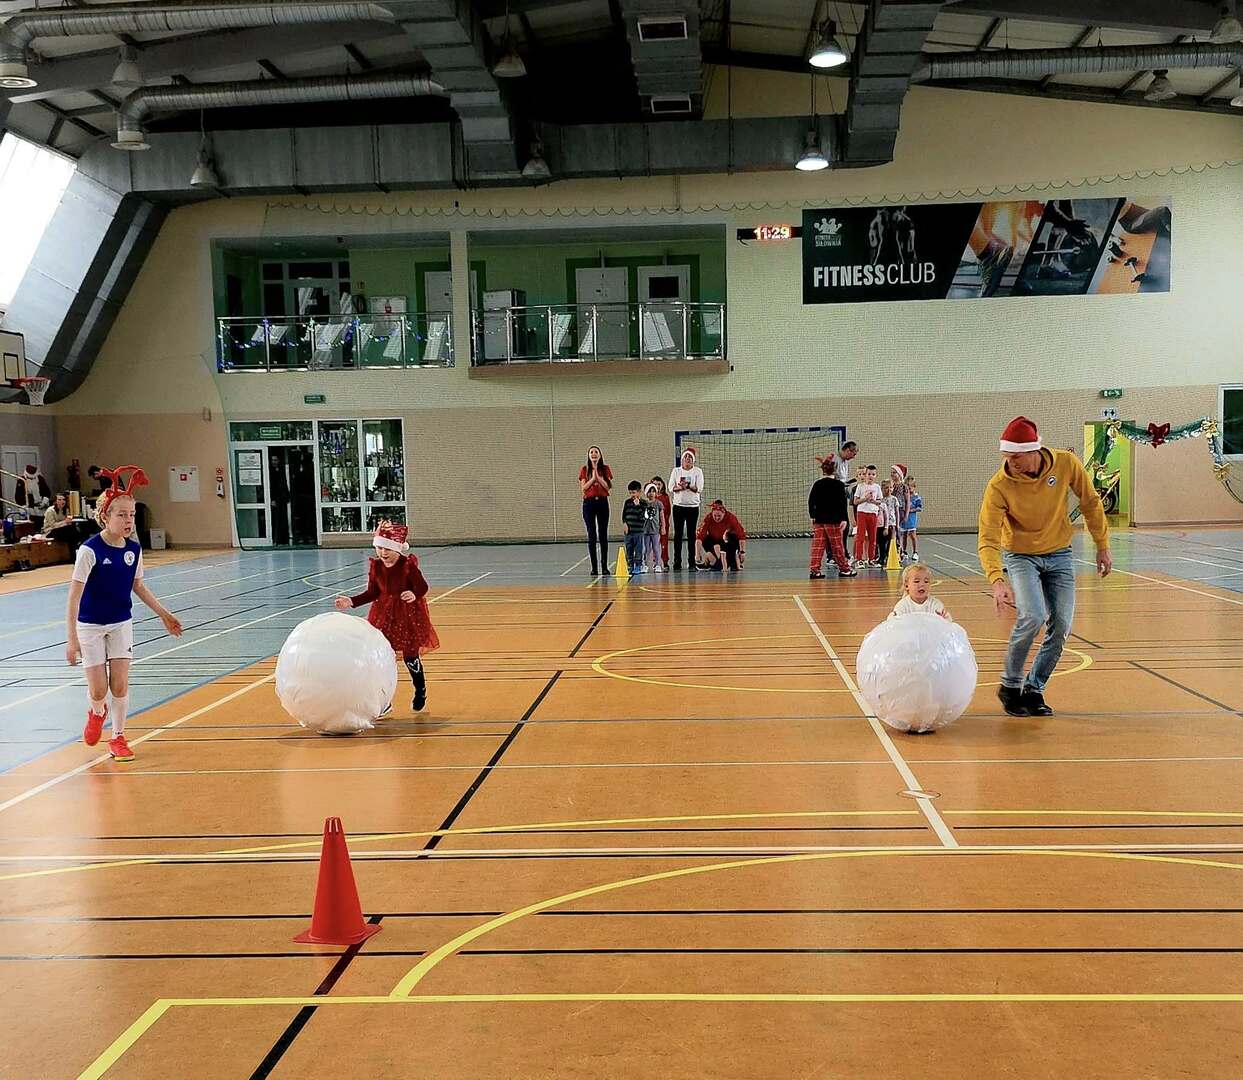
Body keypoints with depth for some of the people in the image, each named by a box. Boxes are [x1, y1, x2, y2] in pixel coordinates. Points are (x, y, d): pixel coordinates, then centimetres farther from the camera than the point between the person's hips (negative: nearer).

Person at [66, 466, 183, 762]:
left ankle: (118, 738, 18)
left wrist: (164, 614, 12)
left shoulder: (134, 549, -6)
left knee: (120, 685, 1)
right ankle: (97, 713, 34)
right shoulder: (90, 550, -22)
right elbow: (74, 596, -21)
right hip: (90, 626, -3)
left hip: (122, 623, 4)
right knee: (98, 690, -1)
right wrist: (71, 638, -25)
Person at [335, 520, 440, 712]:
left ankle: (420, 692, 29)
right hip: (384, 614, 4)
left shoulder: (408, 564, -16)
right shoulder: (375, 566, -2)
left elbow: (422, 586, -15)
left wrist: (414, 595, -37)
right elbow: (372, 593, 3)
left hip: (408, 613, -4)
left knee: (410, 657, 3)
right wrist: (351, 602, -7)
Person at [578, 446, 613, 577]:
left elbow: (608, 487, -2)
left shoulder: (605, 469, 6)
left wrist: (598, 476, -12)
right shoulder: (584, 470, 5)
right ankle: (594, 567, 1)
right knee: (591, 535, -2)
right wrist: (593, 478, -12)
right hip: (589, 502, 0)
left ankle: (604, 566, 4)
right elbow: (583, 487, -2)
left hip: (602, 502, 0)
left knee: (603, 534, 0)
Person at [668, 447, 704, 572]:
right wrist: (680, 487, -17)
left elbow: (699, 488, -7)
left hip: (693, 506, -1)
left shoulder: (698, 471, 4)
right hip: (678, 506, 1)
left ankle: (691, 562, 4)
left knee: (691, 534, 1)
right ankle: (677, 562, 6)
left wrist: (688, 486, -19)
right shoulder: (676, 471, 7)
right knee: (678, 534, 1)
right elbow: (670, 488, -1)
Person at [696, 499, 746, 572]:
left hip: (727, 539, 0)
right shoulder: (708, 519, -31)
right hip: (713, 539, 0)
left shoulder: (730, 518, -31)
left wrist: (742, 552, -34)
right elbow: (699, 537, -35)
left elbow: (741, 535, -29)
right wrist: (698, 556, -43)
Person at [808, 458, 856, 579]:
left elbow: (811, 501, 6)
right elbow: (842, 503, -9)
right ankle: (844, 569, 14)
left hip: (819, 519, 3)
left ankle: (815, 570, -2)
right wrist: (844, 519, -7)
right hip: (833, 520, -3)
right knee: (838, 546, 5)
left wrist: (812, 516, 12)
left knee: (817, 545, 3)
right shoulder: (839, 485, -5)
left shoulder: (817, 484, 5)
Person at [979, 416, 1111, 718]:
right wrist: (997, 580, -42)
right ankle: (1009, 685, -3)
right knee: (1032, 616, -24)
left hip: (1059, 554, 3)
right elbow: (988, 539, -27)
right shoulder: (999, 486, -25)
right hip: (1020, 556, -3)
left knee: (1061, 627, -1)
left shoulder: (1066, 464, -17)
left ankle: (1033, 689, 17)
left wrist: (1103, 546, 5)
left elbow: (1090, 503, -1)